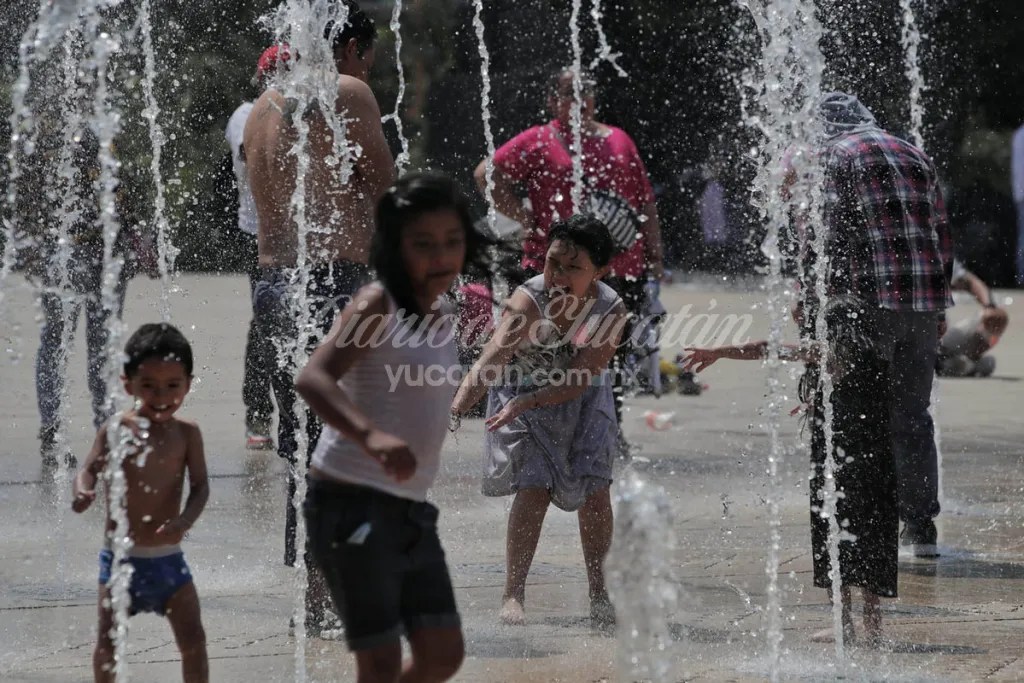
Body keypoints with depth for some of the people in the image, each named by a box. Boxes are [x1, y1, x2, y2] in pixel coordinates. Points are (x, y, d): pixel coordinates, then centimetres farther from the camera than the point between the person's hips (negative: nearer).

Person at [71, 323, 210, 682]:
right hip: (120, 554, -1)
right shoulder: (115, 429, -6)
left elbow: (200, 485, -5)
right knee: (108, 641, 2)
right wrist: (83, 492, -26)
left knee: (193, 639, 2)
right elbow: (90, 469, -2)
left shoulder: (186, 433, -5)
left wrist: (185, 520, -24)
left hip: (167, 555, 1)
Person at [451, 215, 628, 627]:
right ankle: (513, 595, -7)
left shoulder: (611, 310, -24)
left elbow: (581, 379, -29)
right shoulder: (529, 300, -31)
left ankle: (598, 592, 13)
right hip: (521, 395, -2)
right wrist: (459, 403, -61)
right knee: (534, 488, -15)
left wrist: (526, 402, -42)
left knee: (594, 489, -4)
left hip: (581, 398, 2)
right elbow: (494, 355, -46)